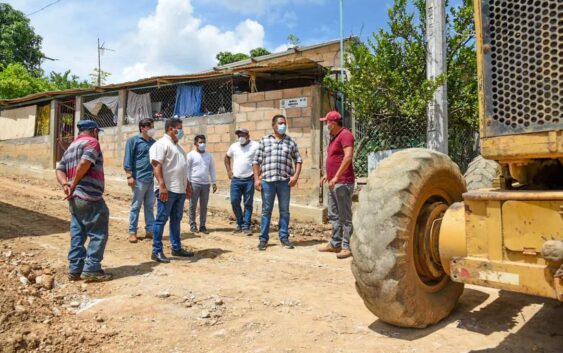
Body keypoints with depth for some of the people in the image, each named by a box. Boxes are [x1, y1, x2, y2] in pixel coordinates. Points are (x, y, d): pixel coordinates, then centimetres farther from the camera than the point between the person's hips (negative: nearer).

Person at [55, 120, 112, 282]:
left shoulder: (70, 147, 23)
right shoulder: (91, 142, -5)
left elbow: (60, 169, 13)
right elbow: (84, 163, -21)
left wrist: (65, 185, -4)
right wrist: (74, 185, -12)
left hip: (75, 199, 9)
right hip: (90, 197, -9)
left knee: (77, 235, 13)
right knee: (98, 234, -3)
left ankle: (75, 269, 16)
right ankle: (91, 270, -3)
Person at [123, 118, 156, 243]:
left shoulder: (154, 143, 14)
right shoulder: (133, 140, -1)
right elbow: (128, 160, -5)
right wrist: (129, 176, -12)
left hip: (152, 179, 5)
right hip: (139, 179, -5)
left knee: (150, 206, 10)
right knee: (136, 206, 2)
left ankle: (150, 230, 18)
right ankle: (132, 232, 10)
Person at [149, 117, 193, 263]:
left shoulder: (177, 146, 20)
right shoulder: (161, 144, -8)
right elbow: (157, 166, -17)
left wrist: (187, 185, 22)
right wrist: (162, 186, -24)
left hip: (180, 190, 9)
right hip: (167, 189, -9)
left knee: (176, 220, 14)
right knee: (161, 220, -3)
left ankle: (176, 248, 23)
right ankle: (157, 251, 4)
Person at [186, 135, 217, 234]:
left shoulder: (209, 155, 10)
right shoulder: (191, 155, -1)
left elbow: (212, 169, 13)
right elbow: (187, 169, -3)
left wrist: (214, 183, 8)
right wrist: (188, 183, -9)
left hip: (206, 184, 3)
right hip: (194, 183, -3)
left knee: (204, 206, 7)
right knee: (193, 205, 3)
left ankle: (202, 226, 15)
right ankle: (192, 225, 13)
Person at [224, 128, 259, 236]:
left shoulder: (255, 146, -5)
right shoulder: (234, 146, 8)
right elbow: (227, 157, 23)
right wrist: (228, 171, 13)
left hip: (249, 180, -3)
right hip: (235, 179, 3)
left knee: (248, 204, 2)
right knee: (234, 202, 1)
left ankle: (246, 226, 10)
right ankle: (240, 223, 19)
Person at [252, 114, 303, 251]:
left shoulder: (291, 142, 9)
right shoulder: (264, 140, 7)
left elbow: (298, 160, 10)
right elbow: (256, 161, 5)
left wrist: (296, 176, -3)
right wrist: (256, 178, -2)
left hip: (284, 181, 1)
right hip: (267, 181, -1)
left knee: (284, 210, 7)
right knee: (266, 210, 5)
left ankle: (284, 237, 17)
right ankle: (263, 238, 13)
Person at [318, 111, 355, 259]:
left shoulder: (345, 134, -12)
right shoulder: (334, 137, 18)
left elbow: (348, 156, -22)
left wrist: (336, 177, -24)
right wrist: (327, 175, 23)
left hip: (343, 183, -10)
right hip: (334, 183, 10)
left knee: (345, 216, -5)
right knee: (333, 216, 14)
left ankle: (347, 247, 1)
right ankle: (335, 243, 22)